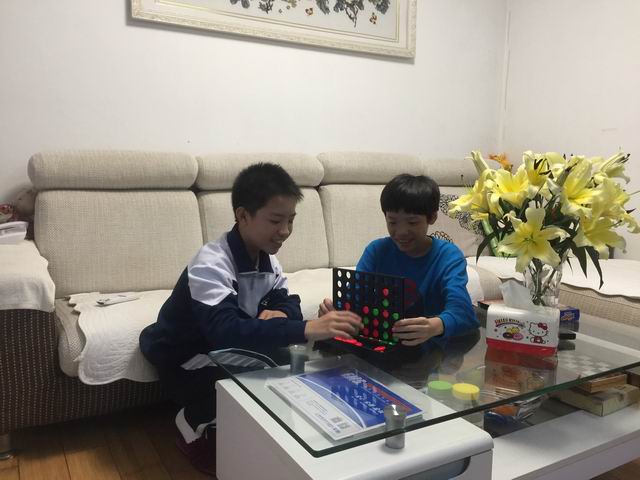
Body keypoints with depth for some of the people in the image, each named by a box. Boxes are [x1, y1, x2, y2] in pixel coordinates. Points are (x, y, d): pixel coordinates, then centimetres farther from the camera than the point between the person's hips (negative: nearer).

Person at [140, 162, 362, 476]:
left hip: (224, 352, 7)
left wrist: (280, 313, -26)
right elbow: (225, 331, -46)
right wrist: (305, 330, -55)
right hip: (182, 362, -7)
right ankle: (196, 425, 1)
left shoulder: (266, 258, -6)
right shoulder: (211, 264, -31)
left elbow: (288, 301, 0)